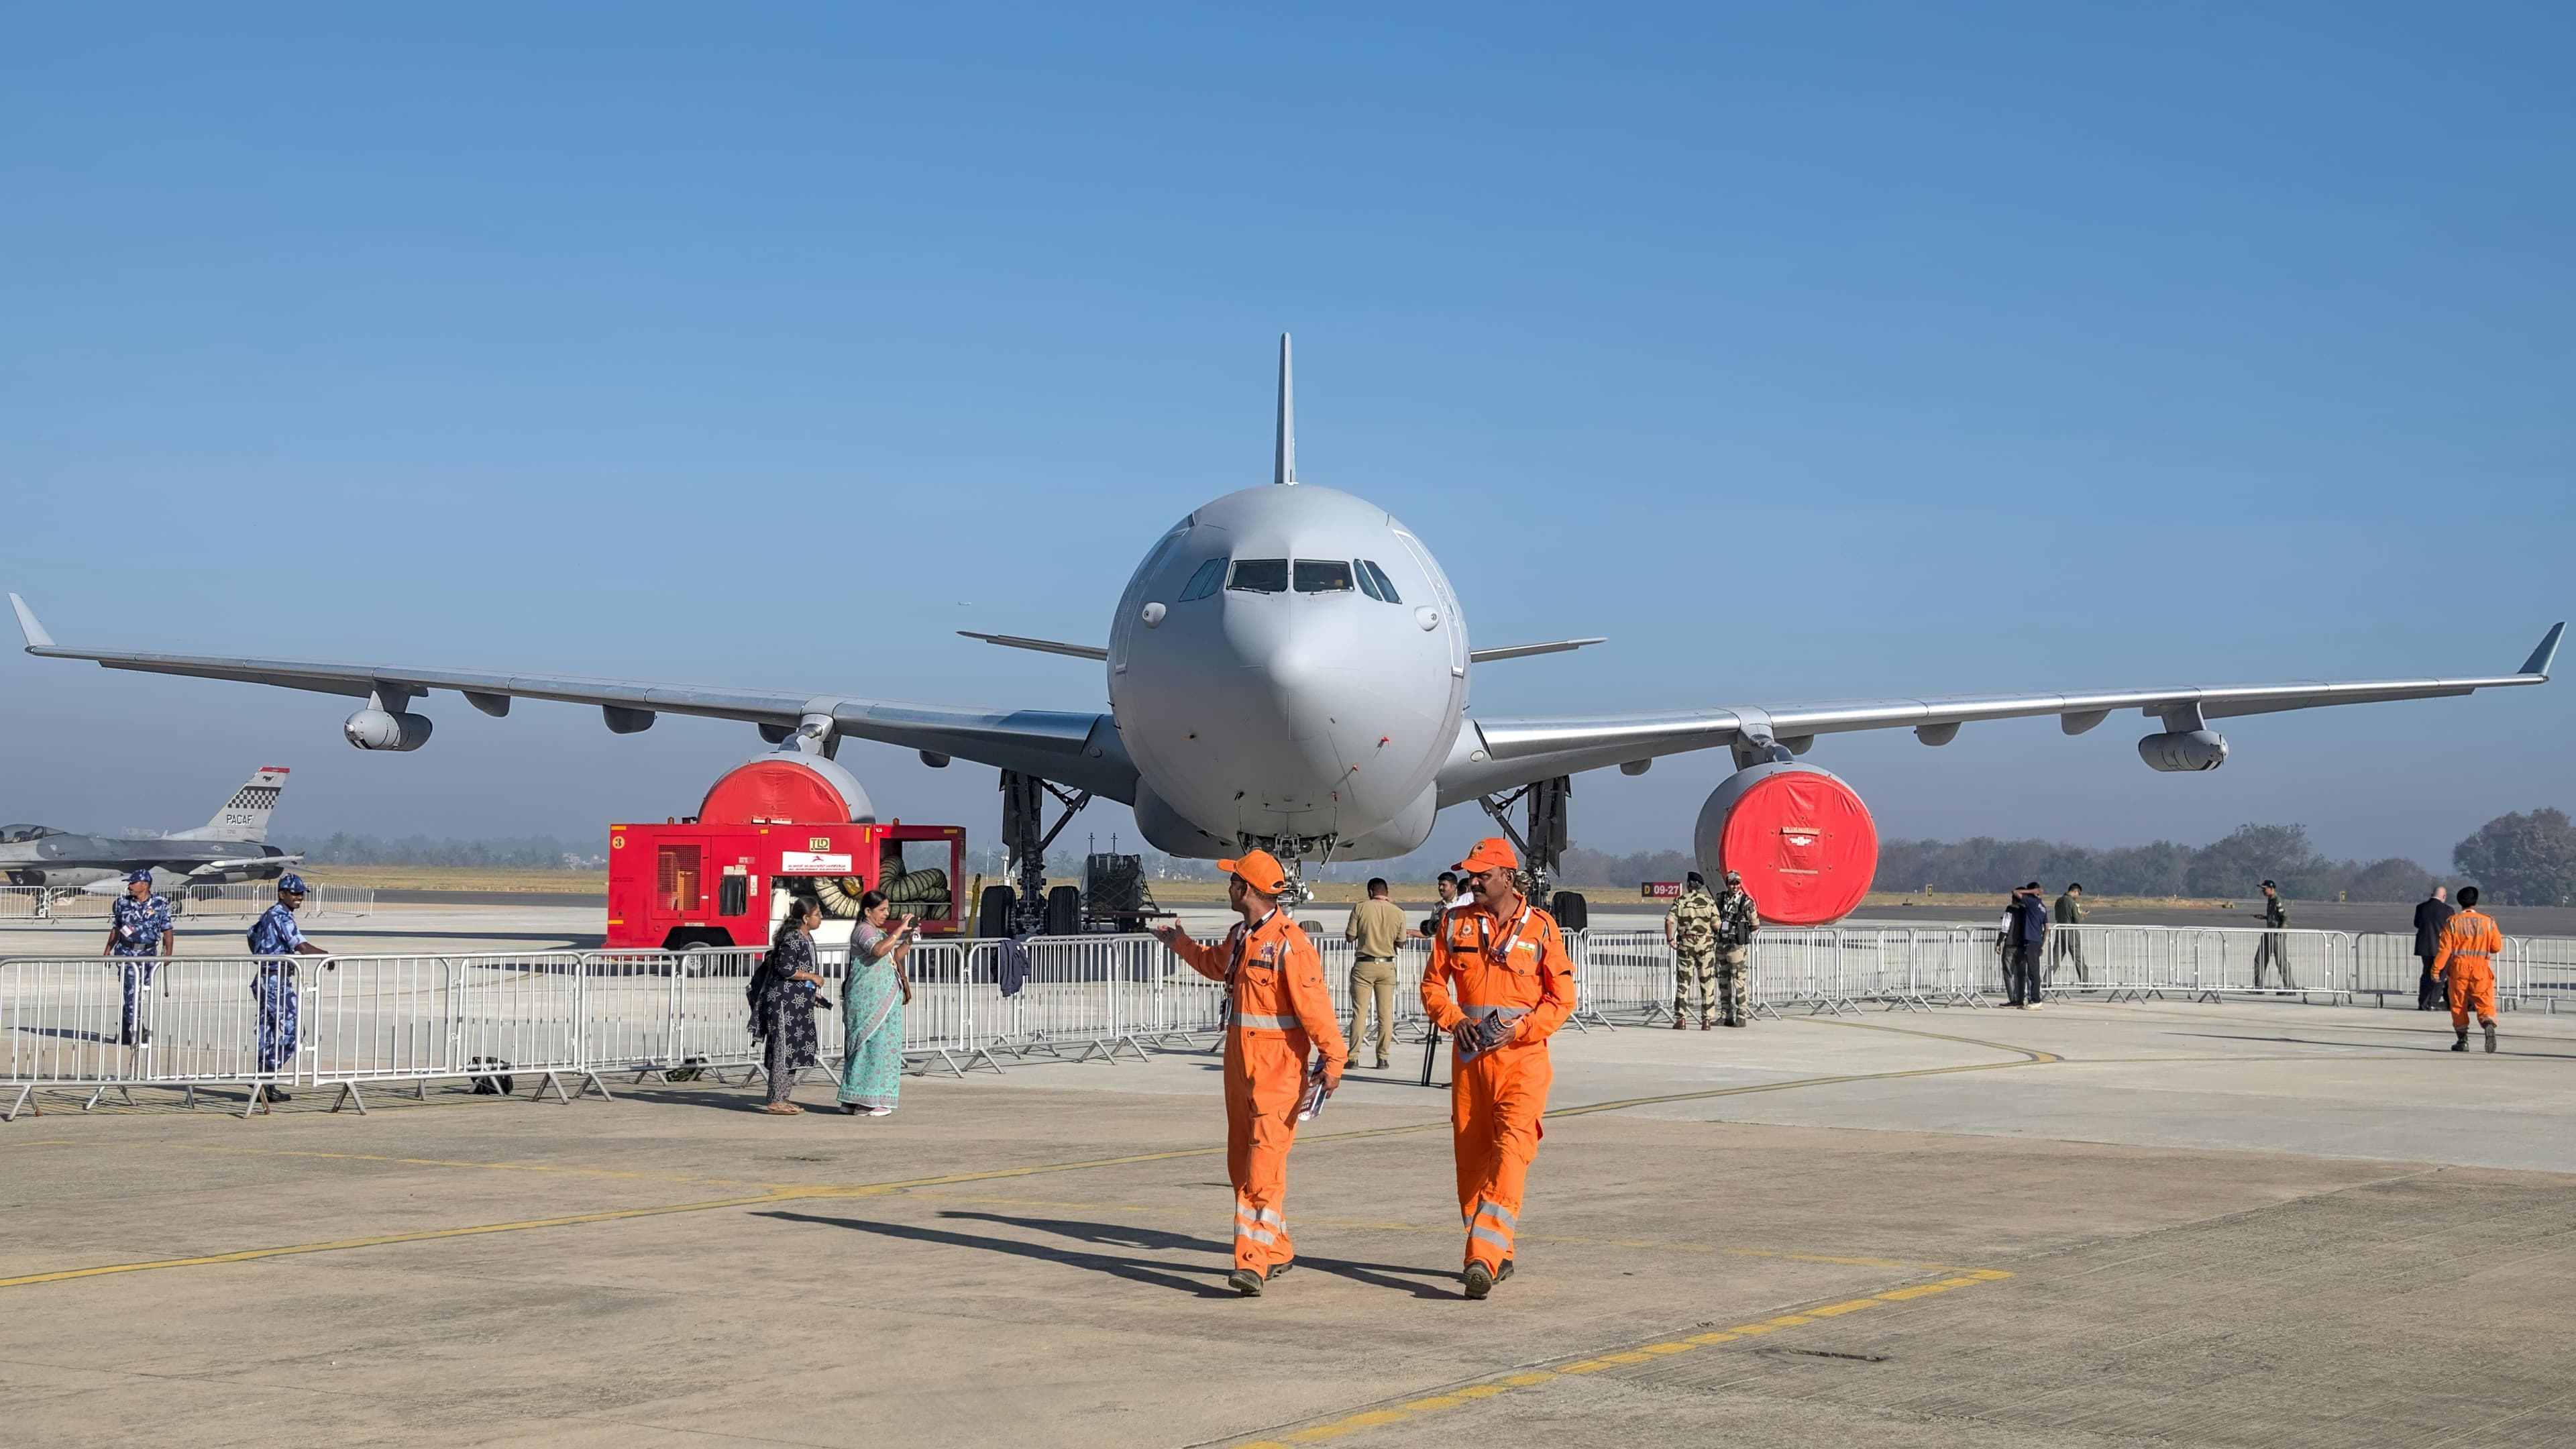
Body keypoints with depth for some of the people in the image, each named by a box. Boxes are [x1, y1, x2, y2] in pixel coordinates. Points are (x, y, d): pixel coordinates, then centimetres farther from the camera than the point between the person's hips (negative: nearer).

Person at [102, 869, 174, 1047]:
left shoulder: (160, 905, 0)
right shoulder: (123, 903, 6)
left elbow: (167, 931, 2)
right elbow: (116, 929, 15)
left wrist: (168, 952, -9)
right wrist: (107, 952, 14)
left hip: (148, 953, 0)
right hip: (126, 952, 0)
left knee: (138, 990, 5)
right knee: (132, 989, -12)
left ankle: (124, 1025, 21)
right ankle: (137, 1028, -13)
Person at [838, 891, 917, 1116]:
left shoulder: (879, 932, 20)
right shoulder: (864, 930, -11)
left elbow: (894, 958, 26)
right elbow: (879, 950, -30)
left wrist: (909, 938, 14)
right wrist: (899, 930, -23)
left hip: (882, 1000, 10)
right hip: (869, 999, -10)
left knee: (878, 1047, 9)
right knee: (872, 1046, -10)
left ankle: (856, 1101, 13)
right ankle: (865, 1102, -8)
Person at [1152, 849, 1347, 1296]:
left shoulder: (1290, 944, -18)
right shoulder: (1240, 937, 11)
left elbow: (1315, 1006, -23)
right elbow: (1215, 964, 35)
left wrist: (1332, 1059, -29)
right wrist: (1180, 942, 47)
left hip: (1278, 1072, -9)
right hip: (1240, 1066, 9)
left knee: (1264, 1169, -14)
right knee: (1241, 1165, 14)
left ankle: (1253, 1264, -19)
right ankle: (1278, 1252, 27)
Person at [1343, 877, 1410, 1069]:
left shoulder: (1360, 908, -6)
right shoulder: (1398, 913, -1)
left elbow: (1350, 937, -4)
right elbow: (1401, 941, 5)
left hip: (1364, 966, -1)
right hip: (1387, 966, 1)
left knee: (1359, 1011, 2)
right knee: (1386, 1012, 7)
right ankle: (1383, 1057, 6)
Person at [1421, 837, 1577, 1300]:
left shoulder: (1540, 927, -2)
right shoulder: (1456, 925, 8)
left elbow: (1562, 997, -1)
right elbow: (1433, 984, 11)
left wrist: (1519, 1029, -13)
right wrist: (1455, 1020, -8)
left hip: (1522, 1057, -4)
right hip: (1469, 1054, 4)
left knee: (1510, 1155, -15)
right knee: (1471, 1154, 7)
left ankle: (1485, 1258, -22)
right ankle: (1497, 1254, 22)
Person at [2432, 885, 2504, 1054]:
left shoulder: (2452, 922, -2)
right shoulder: (2488, 921, 2)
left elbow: (2444, 948, -5)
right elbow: (2497, 947, 4)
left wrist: (2436, 969, -2)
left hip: (2458, 968, -1)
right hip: (2481, 969, 1)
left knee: (2459, 1005, 9)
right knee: (2485, 1003, 0)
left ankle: (2463, 1040, 9)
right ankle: (2489, 1025, -30)